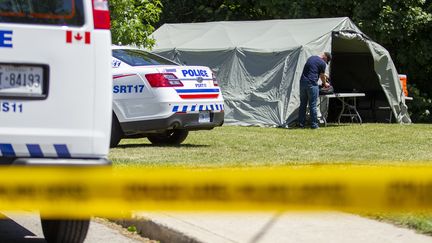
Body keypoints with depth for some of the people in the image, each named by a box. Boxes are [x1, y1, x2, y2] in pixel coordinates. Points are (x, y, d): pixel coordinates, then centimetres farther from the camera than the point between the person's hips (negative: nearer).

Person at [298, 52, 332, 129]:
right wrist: (325, 83, 26)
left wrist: (324, 75, 42)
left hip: (302, 82, 7)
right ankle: (314, 124, 4)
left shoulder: (311, 58, 18)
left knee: (303, 104, 12)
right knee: (313, 105, 0)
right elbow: (322, 76, 5)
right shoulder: (322, 63, -5)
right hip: (312, 84, -7)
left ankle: (301, 123, 14)